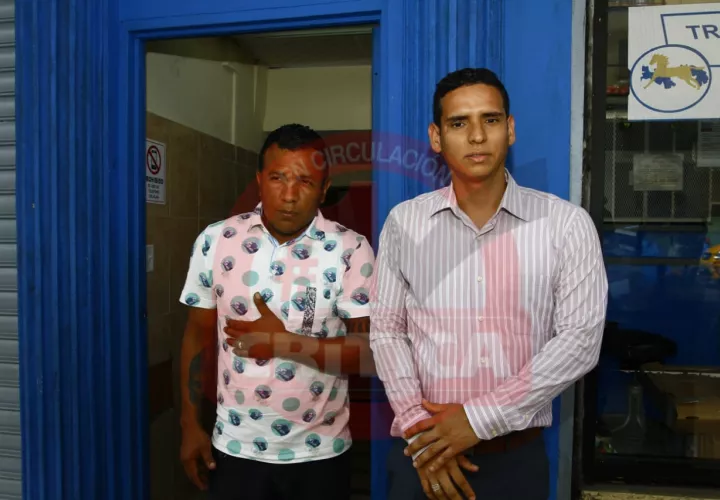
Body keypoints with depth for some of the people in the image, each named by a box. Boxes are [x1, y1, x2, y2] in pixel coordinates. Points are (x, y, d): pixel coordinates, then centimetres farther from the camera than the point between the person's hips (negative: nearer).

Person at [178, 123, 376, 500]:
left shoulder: (351, 250, -13)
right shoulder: (215, 241, -5)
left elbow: (374, 352, -15)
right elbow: (199, 336, 3)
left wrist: (283, 342, -19)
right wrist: (190, 425, 3)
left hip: (320, 454, -1)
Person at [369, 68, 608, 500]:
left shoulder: (566, 224, -5)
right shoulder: (404, 222, -1)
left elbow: (580, 340, -10)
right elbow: (386, 331, -1)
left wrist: (479, 417, -15)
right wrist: (420, 429, -11)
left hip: (517, 457, 0)